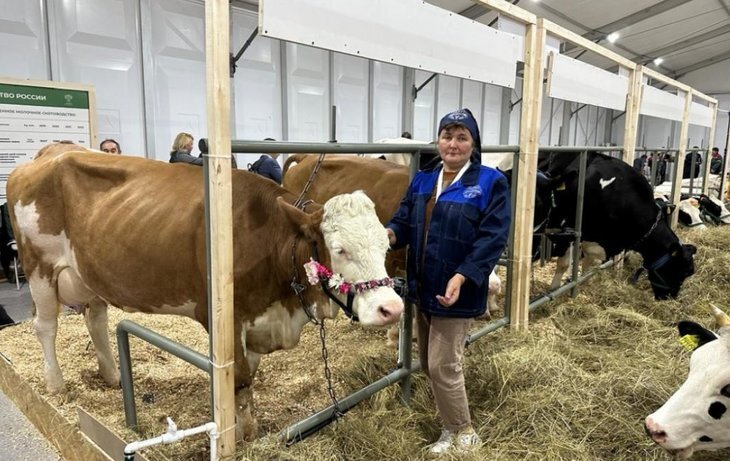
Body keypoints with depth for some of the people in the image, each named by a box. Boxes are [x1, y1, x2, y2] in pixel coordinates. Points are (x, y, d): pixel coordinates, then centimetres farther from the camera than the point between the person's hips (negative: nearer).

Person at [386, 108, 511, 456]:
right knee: (428, 362, 18)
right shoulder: (422, 181, 8)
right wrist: (389, 233, -19)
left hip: (455, 292, -6)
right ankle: (452, 422, 40)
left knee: (443, 366, 1)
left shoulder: (490, 182, -9)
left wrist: (461, 277, -26)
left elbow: (492, 237, -16)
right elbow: (404, 221, 6)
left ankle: (462, 434, 25)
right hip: (421, 288, 7)